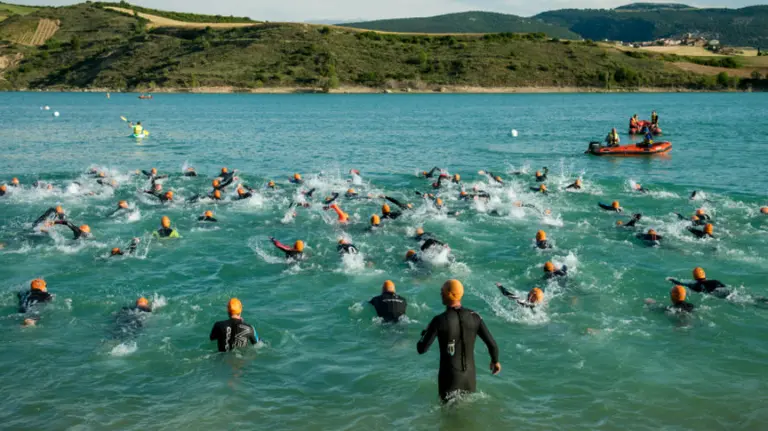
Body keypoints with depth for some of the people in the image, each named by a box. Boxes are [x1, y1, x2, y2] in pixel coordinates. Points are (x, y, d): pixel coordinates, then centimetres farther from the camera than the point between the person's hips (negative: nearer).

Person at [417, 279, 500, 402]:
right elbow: (492, 344, -3)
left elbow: (421, 349, -14)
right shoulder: (474, 317, -7)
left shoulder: (439, 320, -17)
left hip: (449, 376, -3)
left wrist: (425, 332, 6)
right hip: (470, 375, 3)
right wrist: (495, 361, 18)